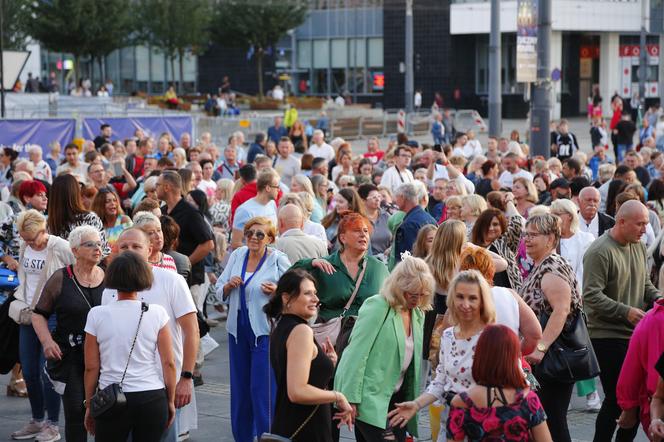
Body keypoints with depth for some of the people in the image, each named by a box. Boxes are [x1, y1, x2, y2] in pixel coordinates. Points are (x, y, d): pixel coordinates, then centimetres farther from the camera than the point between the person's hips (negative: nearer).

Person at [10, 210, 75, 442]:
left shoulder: (61, 247, -12)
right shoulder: (24, 247, 8)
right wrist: (19, 302, 8)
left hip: (52, 316, -7)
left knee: (47, 371, -6)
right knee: (29, 371, 10)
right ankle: (37, 420, 24)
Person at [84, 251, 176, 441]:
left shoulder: (97, 315, -4)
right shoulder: (157, 313, -3)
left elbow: (91, 367, -1)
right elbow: (169, 363, -2)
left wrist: (89, 405, 10)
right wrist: (170, 401, 10)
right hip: (152, 399, 1)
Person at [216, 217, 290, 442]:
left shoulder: (278, 260, -6)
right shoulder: (237, 255, 7)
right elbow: (220, 292, 12)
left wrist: (277, 291, -22)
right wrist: (229, 285, -8)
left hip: (265, 329, -5)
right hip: (238, 328, 5)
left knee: (263, 388, -8)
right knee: (239, 386, 12)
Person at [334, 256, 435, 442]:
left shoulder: (418, 314, 10)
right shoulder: (377, 307, -13)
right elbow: (357, 353, -15)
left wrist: (412, 401, 13)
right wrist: (351, 399, -18)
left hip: (395, 397, 7)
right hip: (370, 397, -7)